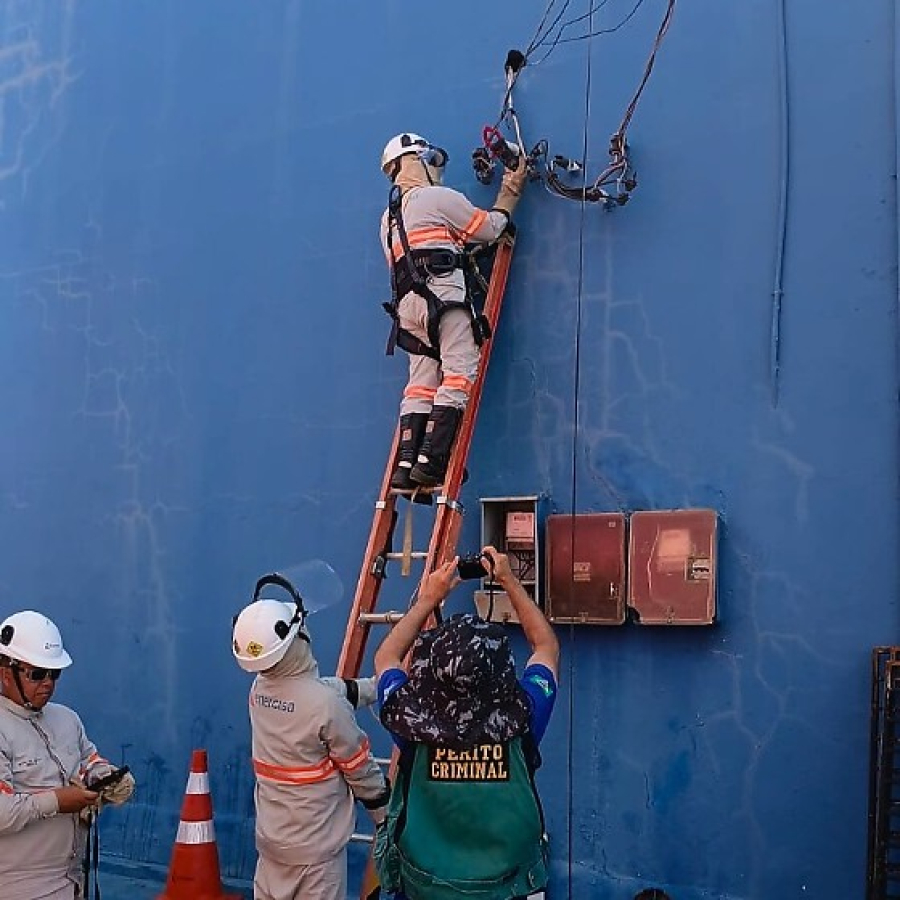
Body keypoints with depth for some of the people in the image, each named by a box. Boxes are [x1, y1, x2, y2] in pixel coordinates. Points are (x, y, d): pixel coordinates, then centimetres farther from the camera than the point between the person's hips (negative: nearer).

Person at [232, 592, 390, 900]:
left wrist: (374, 686, 14)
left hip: (270, 836, 7)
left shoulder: (259, 689, -5)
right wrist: (385, 812, 2)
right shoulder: (326, 704, -25)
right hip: (316, 843, -7)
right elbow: (360, 768, -13)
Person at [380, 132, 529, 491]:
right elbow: (490, 228, 9)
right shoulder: (439, 197, 5)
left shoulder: (388, 219, 28)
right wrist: (510, 193, 25)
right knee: (459, 374, -12)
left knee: (420, 384, 4)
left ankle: (405, 464, -5)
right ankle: (431, 460, -21)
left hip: (408, 302, 8)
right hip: (443, 294, -8)